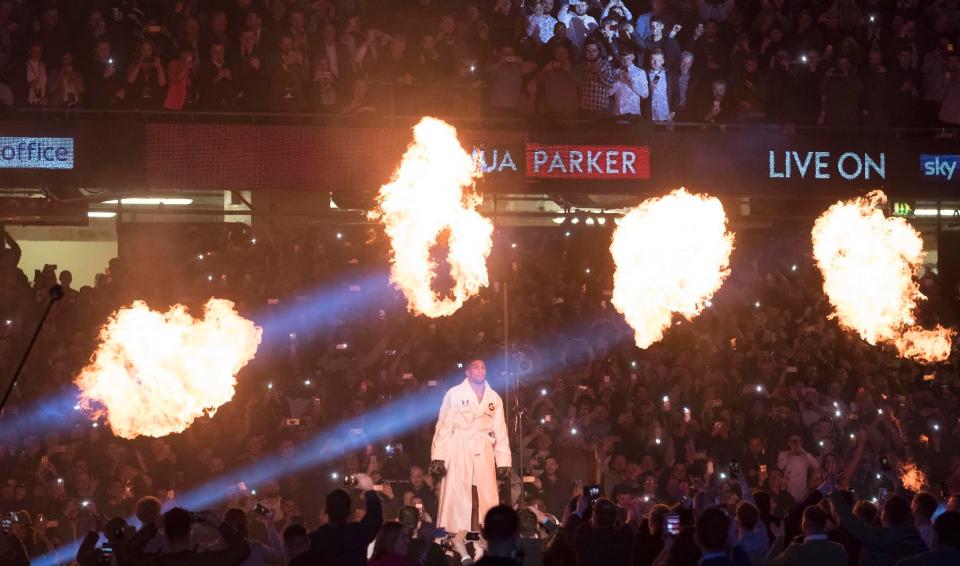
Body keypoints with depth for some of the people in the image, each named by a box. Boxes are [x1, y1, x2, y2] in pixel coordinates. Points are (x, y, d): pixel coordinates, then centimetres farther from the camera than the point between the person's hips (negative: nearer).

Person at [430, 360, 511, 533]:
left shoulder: (494, 398, 14)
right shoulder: (454, 394, 3)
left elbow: (500, 432, 13)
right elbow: (444, 427, 0)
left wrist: (504, 463, 5)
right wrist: (438, 458, -9)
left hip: (484, 454, 3)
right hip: (458, 454, -3)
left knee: (488, 500, -3)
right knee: (456, 501, -8)